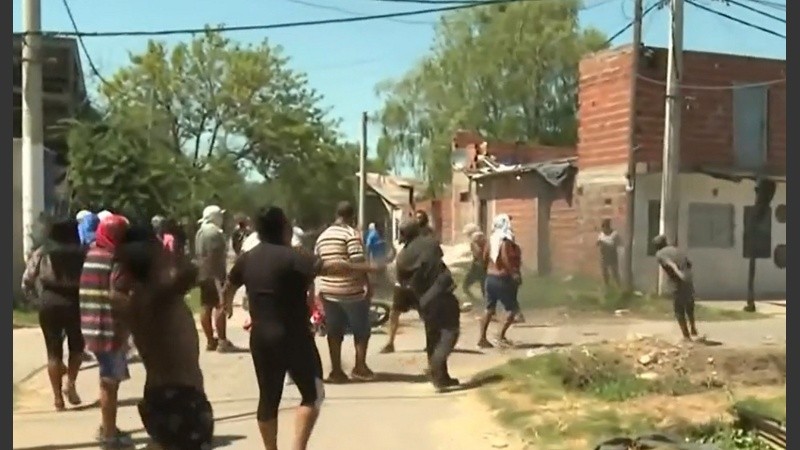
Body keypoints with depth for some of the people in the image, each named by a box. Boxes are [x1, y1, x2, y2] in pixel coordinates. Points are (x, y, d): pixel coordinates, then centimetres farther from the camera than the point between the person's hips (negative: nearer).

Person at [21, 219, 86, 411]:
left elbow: (27, 283, 5)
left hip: (49, 307, 1)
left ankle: (57, 397, 8)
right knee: (77, 347, 19)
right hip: (75, 306, -1)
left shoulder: (41, 254, 4)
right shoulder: (81, 254, -1)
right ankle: (70, 383, 2)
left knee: (54, 352, 8)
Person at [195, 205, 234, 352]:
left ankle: (210, 341, 14)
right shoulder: (214, 232, -15)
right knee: (220, 306, -7)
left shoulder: (200, 233, 15)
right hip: (214, 273, -10)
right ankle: (222, 341, -8)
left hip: (203, 274, 10)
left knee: (207, 307, 10)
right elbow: (216, 255, -21)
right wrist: (221, 274, -21)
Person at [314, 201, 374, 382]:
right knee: (362, 329, 10)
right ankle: (360, 367, 9)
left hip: (328, 290, 6)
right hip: (351, 290, -6)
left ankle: (336, 370, 11)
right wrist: (367, 284, -16)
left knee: (334, 332, 10)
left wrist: (320, 287, 23)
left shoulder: (322, 236, 11)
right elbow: (358, 262, -20)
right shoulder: (351, 233, -10)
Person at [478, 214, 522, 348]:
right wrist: (513, 273, -17)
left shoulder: (492, 239, 6)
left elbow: (485, 257, 11)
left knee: (489, 309, 12)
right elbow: (505, 258, -26)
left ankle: (482, 338, 9)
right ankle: (501, 336, 1)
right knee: (513, 309, 6)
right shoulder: (506, 241, -15)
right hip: (502, 279, -7)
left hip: (490, 277, 7)